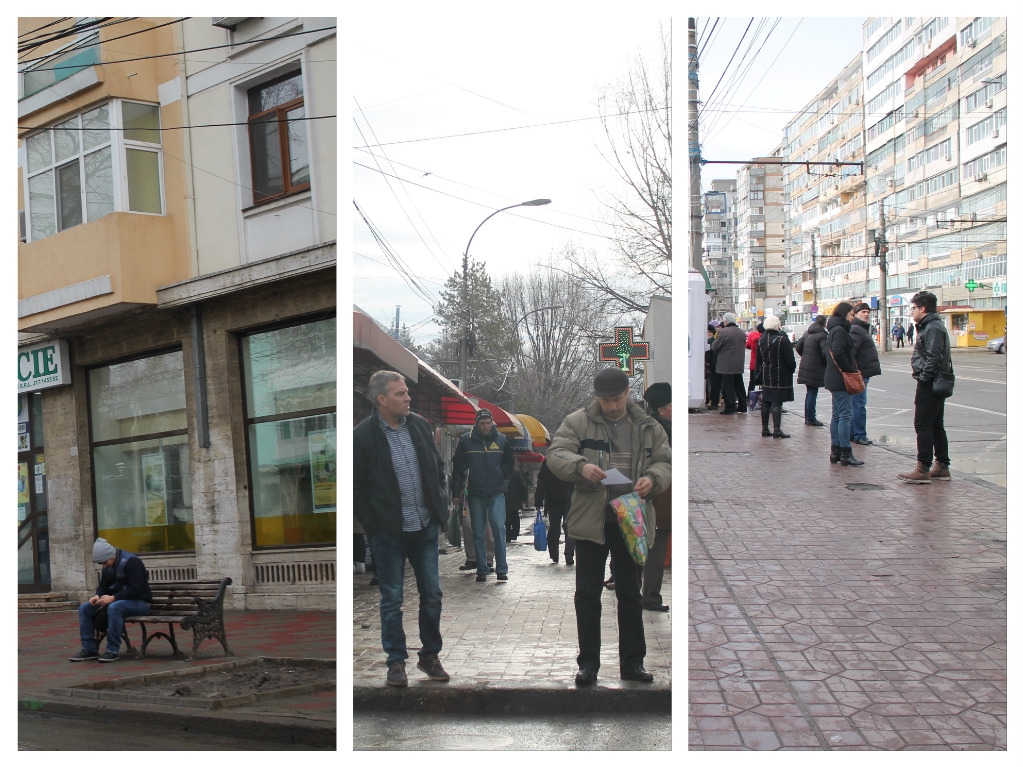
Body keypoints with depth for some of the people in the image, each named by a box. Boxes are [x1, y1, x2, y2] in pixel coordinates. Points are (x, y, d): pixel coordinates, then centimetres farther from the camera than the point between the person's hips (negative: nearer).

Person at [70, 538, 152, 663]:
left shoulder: (131, 562, -19)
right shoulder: (108, 566, 8)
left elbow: (136, 590, -25)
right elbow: (102, 586, 14)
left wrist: (113, 598, -28)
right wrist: (97, 596, -9)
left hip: (138, 602, -9)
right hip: (116, 600, 9)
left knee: (114, 607, -38)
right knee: (84, 608, -3)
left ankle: (113, 651, -29)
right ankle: (89, 649, -3)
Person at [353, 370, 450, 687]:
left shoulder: (420, 425, 3)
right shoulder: (362, 436, -11)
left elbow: (438, 466, 14)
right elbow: (355, 488, -6)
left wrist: (440, 505, 8)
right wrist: (372, 525, -9)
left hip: (426, 527, 4)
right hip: (389, 531, -4)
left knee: (432, 595, 10)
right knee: (391, 600, 6)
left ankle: (430, 656, 25)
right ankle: (396, 661, 19)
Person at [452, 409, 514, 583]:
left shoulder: (501, 439, 3)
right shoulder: (466, 440, 0)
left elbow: (509, 462, 16)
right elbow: (458, 464, 9)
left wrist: (504, 480, 8)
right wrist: (461, 483, 1)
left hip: (497, 493, 0)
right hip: (475, 494, 1)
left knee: (499, 527, -12)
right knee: (478, 533, 4)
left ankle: (502, 569, -7)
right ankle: (481, 570, 11)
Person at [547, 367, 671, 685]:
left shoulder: (648, 428, 9)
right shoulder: (577, 422, 2)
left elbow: (666, 462, 9)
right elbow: (556, 454, -6)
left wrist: (653, 479, -14)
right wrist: (581, 467, -27)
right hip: (590, 521, -2)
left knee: (630, 594, 10)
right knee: (587, 594, 3)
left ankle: (632, 661, 19)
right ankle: (588, 662, 12)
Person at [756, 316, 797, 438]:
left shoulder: (761, 340, 6)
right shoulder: (782, 339, -16)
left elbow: (759, 361, 12)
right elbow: (790, 359, -13)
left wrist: (760, 373, 18)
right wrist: (792, 369, 3)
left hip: (766, 376, 7)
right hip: (780, 376, -7)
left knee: (766, 402, 12)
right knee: (777, 403, -6)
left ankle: (765, 428, 17)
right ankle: (777, 430, -6)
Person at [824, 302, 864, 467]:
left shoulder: (836, 330, 17)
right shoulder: (839, 330, -13)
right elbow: (839, 354, -24)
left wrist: (851, 370, 11)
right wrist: (851, 371, -16)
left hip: (835, 379, 11)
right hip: (840, 379, -11)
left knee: (837, 415, 12)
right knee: (845, 415, -9)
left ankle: (835, 452, 16)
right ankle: (845, 454, -9)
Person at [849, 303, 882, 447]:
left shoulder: (862, 329, 21)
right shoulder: (856, 330, -15)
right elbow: (850, 352, -24)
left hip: (862, 373, 11)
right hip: (859, 374, -11)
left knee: (856, 404, 15)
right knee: (859, 404, -7)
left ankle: (852, 433, 21)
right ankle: (859, 436, -4)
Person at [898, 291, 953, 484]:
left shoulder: (933, 328, -17)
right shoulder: (931, 326, 16)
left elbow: (934, 358, -25)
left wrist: (923, 377, -18)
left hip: (929, 385, -11)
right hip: (935, 385, 11)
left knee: (922, 426, -9)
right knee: (936, 426, 15)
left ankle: (923, 470, -9)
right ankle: (942, 467, 21)